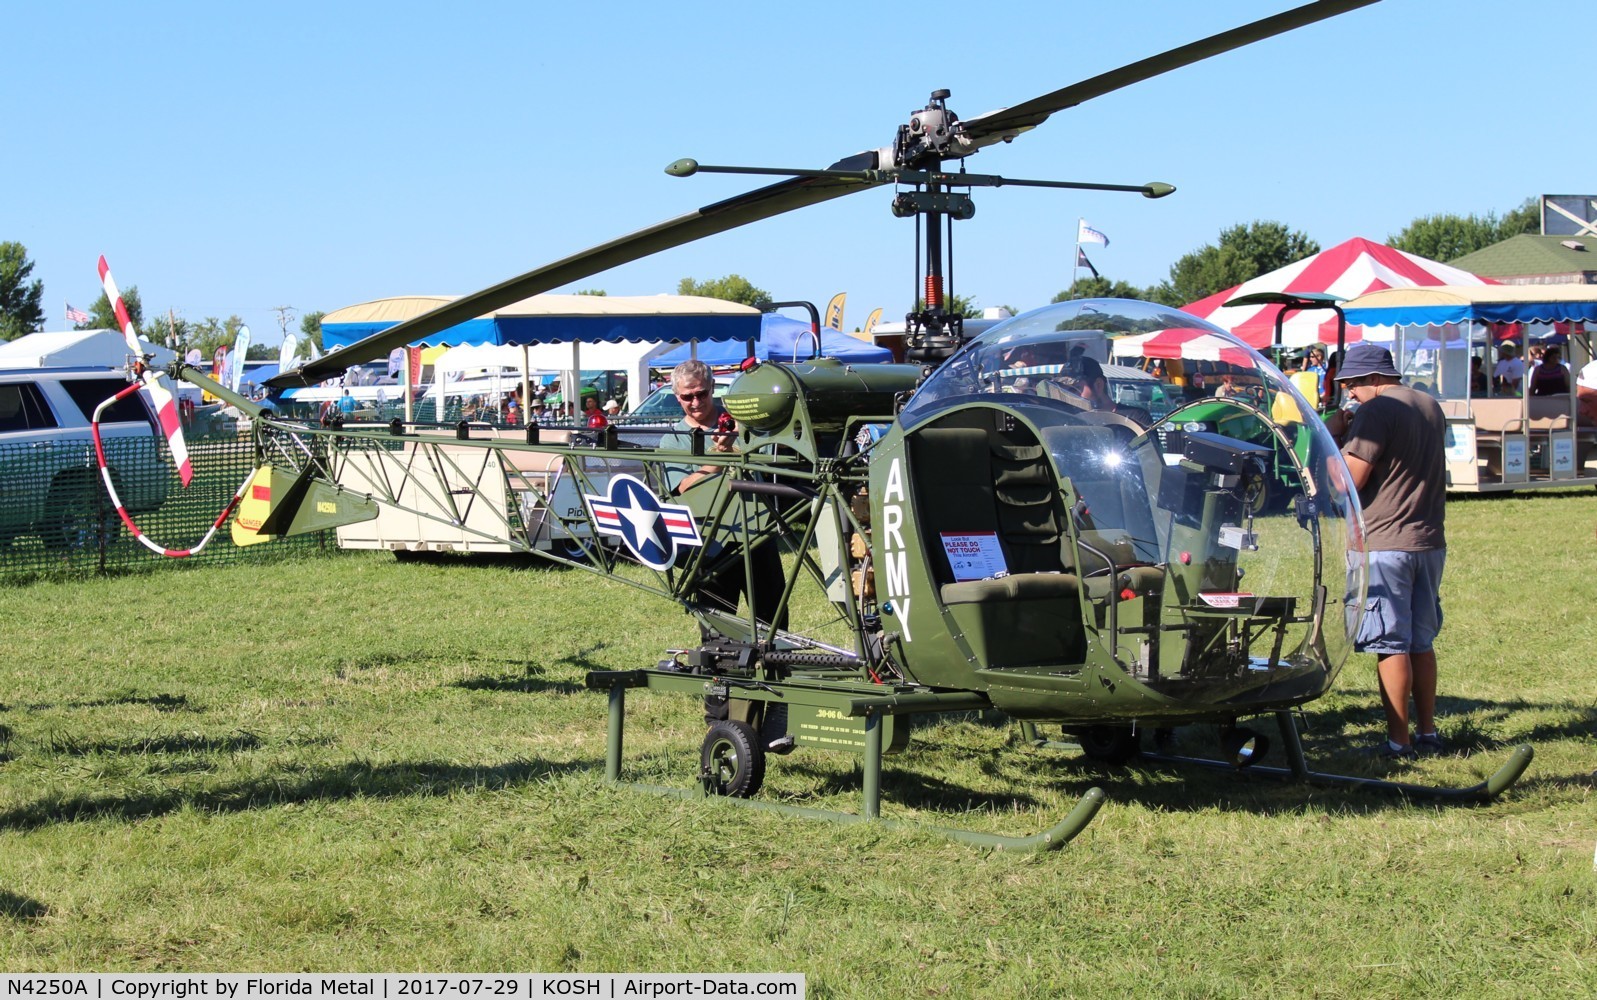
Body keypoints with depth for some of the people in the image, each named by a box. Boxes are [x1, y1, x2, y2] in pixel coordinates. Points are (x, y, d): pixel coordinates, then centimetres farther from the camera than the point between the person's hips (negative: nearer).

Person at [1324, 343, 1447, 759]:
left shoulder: (1376, 411, -13)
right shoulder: (1431, 408, 13)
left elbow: (1350, 480, -16)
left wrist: (1334, 436, -2)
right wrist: (1355, 434, 18)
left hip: (1385, 543, -8)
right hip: (1431, 541, 8)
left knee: (1391, 646, -3)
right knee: (1421, 643, 15)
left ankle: (1399, 741, -2)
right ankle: (1427, 733, 19)